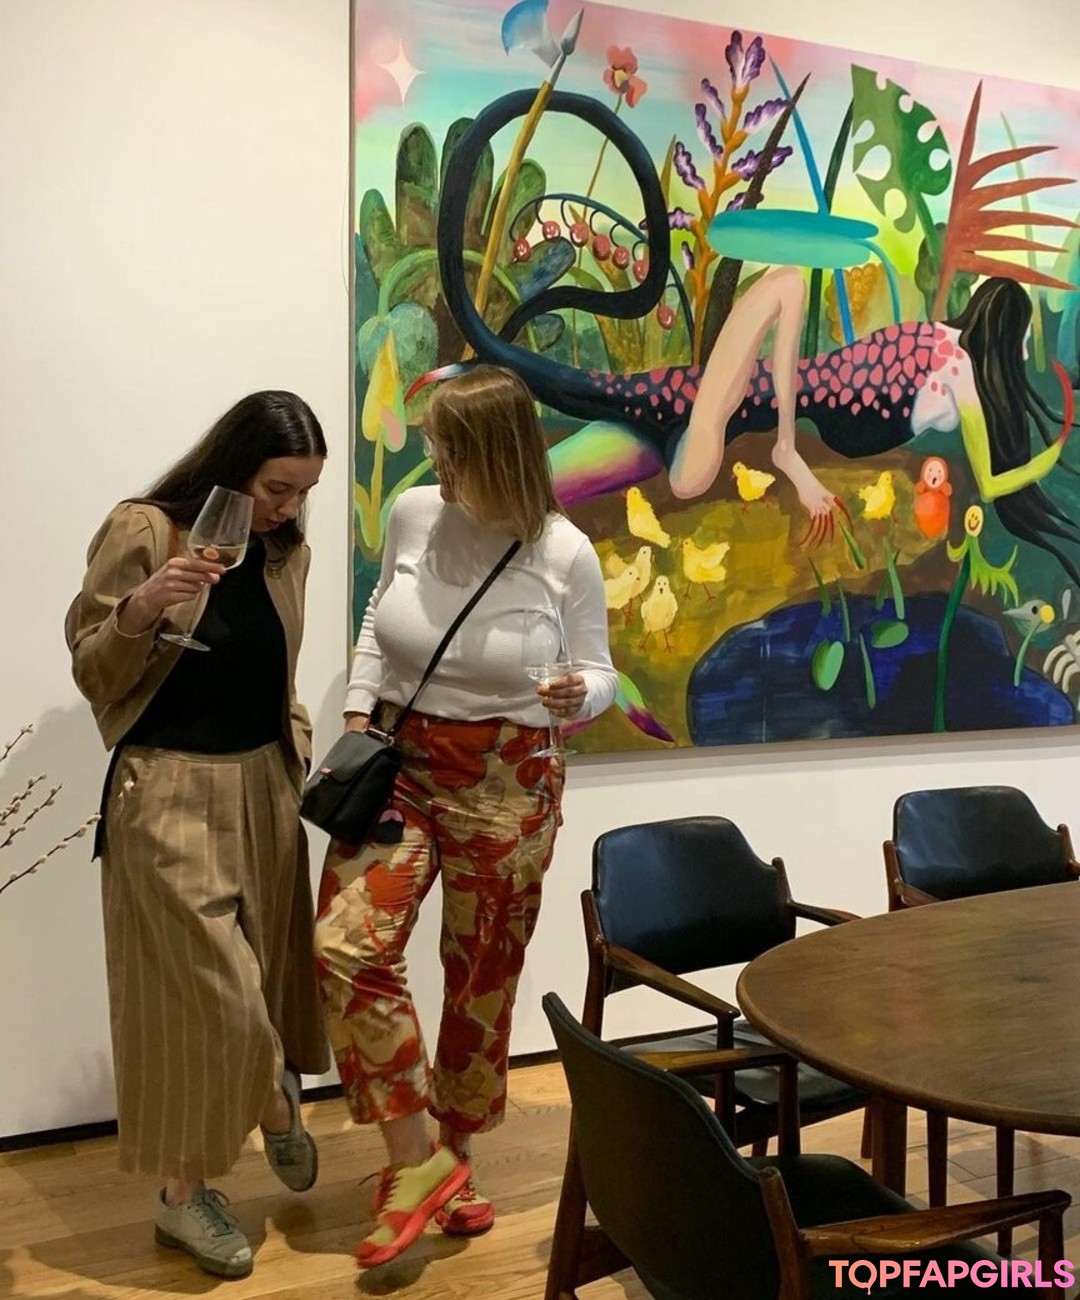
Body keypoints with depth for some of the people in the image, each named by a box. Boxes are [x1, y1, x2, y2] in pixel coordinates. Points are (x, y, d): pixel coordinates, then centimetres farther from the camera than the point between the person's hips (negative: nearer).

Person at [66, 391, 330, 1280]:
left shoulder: (287, 553, 7)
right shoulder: (144, 531, -11)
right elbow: (92, 675, -9)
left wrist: (300, 755, 7)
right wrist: (140, 608, -26)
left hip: (263, 789, 6)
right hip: (169, 795, -6)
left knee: (261, 980, 12)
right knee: (204, 993, -4)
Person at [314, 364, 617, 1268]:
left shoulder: (565, 555, -11)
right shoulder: (413, 514, -3)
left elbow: (600, 674, -1)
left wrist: (578, 696, -24)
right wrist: (359, 712, 5)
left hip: (504, 783, -2)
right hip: (397, 760, 2)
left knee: (480, 976, 9)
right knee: (349, 947, -16)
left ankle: (450, 1157, 32)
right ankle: (418, 1160, -1)